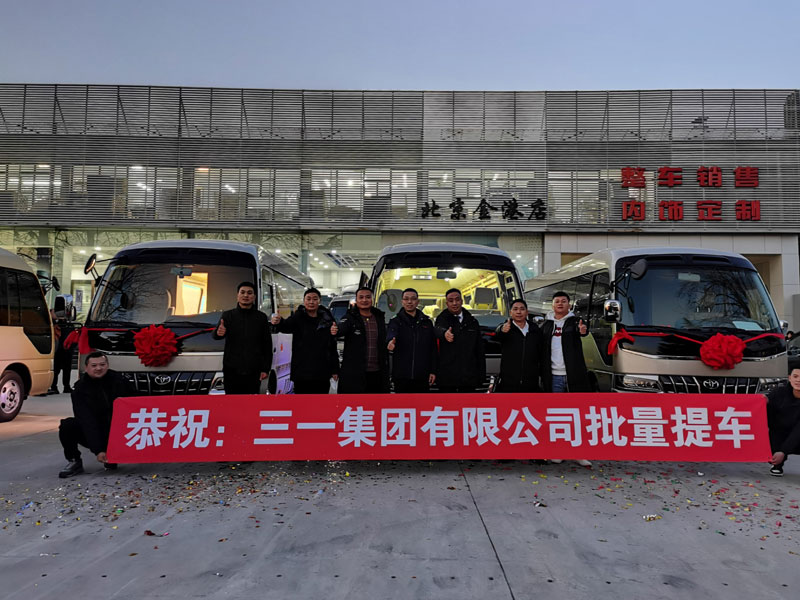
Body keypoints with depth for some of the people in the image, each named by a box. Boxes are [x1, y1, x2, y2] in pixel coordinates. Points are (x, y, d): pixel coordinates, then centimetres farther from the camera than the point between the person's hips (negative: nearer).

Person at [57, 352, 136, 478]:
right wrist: (97, 450, -29)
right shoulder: (80, 389, -13)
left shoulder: (119, 381, -6)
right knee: (67, 426, -26)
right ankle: (74, 462, -4)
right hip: (90, 434, -1)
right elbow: (87, 421, -22)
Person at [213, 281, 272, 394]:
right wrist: (218, 333, -36)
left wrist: (266, 368, -1)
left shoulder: (261, 317, 6)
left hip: (253, 372, 0)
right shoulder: (228, 315, 5)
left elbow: (267, 345, 6)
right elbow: (215, 335, -11)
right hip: (232, 370, 0)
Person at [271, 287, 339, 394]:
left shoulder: (327, 319, 7)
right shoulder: (298, 317, -1)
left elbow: (333, 347, 10)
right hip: (301, 372, -2)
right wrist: (278, 323, -48)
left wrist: (335, 369, 7)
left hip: (322, 373, 3)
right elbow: (286, 326, -24)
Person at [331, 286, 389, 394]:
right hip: (353, 374, -4)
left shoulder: (379, 318, 11)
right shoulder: (350, 317, -2)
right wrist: (336, 330, -49)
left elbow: (384, 345, 15)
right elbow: (342, 327, -25)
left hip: (376, 373, 5)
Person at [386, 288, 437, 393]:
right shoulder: (396, 320, 0)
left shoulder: (427, 322, 8)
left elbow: (433, 348, 9)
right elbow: (391, 334, -22)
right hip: (401, 375, -2)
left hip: (422, 376, 2)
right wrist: (391, 342, -46)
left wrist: (433, 371, 3)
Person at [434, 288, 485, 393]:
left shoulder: (472, 322, 11)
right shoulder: (443, 319, -1)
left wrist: (482, 373, 6)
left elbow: (480, 350, 12)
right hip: (447, 375, -3)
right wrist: (444, 333, -51)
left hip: (469, 375, 3)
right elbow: (438, 330, -27)